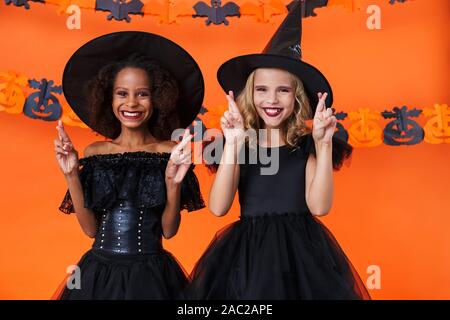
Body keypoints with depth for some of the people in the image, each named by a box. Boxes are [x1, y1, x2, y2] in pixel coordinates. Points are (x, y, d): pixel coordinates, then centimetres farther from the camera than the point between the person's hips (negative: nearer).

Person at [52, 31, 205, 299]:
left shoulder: (171, 152, -6)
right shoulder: (95, 152, 0)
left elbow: (169, 230, -6)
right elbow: (91, 228, -1)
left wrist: (173, 183, -21)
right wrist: (71, 175, -10)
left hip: (151, 274, -2)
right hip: (97, 271, 2)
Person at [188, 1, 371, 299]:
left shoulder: (308, 145, 0)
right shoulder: (242, 144, 0)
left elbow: (319, 206, -14)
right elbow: (218, 207, -12)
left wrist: (324, 143, -18)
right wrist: (233, 144, -18)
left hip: (301, 251, 0)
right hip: (247, 253, 0)